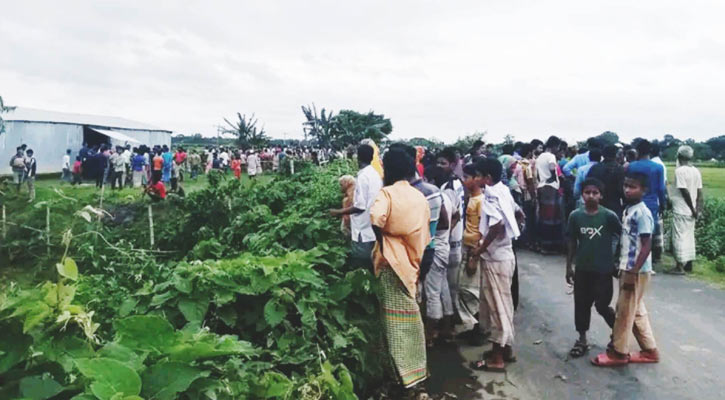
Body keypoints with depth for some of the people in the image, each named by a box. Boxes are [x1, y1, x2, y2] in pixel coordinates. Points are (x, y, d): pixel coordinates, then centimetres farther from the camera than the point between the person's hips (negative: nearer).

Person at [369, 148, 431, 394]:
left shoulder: (387, 193, -12)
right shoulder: (419, 196, 7)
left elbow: (376, 220, -31)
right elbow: (425, 231, 11)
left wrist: (381, 241, -15)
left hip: (393, 261, -6)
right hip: (413, 260, 6)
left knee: (397, 320, 1)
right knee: (411, 316, 18)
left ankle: (408, 377, 5)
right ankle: (416, 368, 30)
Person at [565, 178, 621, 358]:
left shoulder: (609, 216, -11)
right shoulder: (575, 215, -4)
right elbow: (572, 243, 4)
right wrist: (569, 267, 5)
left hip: (604, 269, -3)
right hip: (582, 269, 3)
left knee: (602, 305, 1)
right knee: (581, 304, 10)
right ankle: (582, 339, 25)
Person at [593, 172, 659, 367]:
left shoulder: (642, 213, -17)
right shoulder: (628, 210, 10)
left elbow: (646, 246, -20)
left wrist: (633, 272, -22)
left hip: (636, 271, -9)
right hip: (627, 268, 9)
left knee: (624, 312, 1)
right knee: (637, 311, 16)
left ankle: (618, 352, 13)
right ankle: (649, 350, 27)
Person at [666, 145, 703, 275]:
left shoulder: (679, 170, -14)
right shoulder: (696, 171, 8)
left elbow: (685, 192, -17)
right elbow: (699, 193, 6)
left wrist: (693, 210, -10)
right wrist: (697, 209, 6)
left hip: (680, 210, -7)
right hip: (691, 211, 7)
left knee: (679, 237, -2)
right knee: (689, 237, 14)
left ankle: (680, 266, 0)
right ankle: (689, 264, 20)